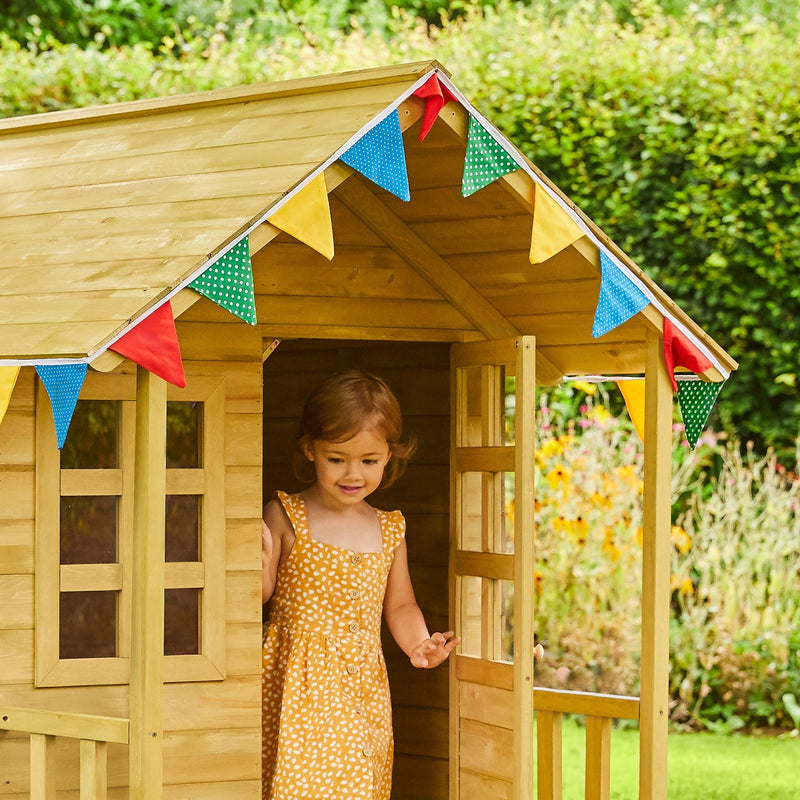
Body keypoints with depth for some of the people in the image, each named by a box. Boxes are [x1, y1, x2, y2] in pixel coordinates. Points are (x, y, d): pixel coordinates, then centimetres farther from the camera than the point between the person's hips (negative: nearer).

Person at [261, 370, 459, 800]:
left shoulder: (389, 530, 9)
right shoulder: (286, 516, -1)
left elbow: (400, 605, 19)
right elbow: (261, 595, 1)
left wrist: (418, 643, -1)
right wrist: (259, 561, -19)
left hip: (361, 686, 4)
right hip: (297, 683, -4)